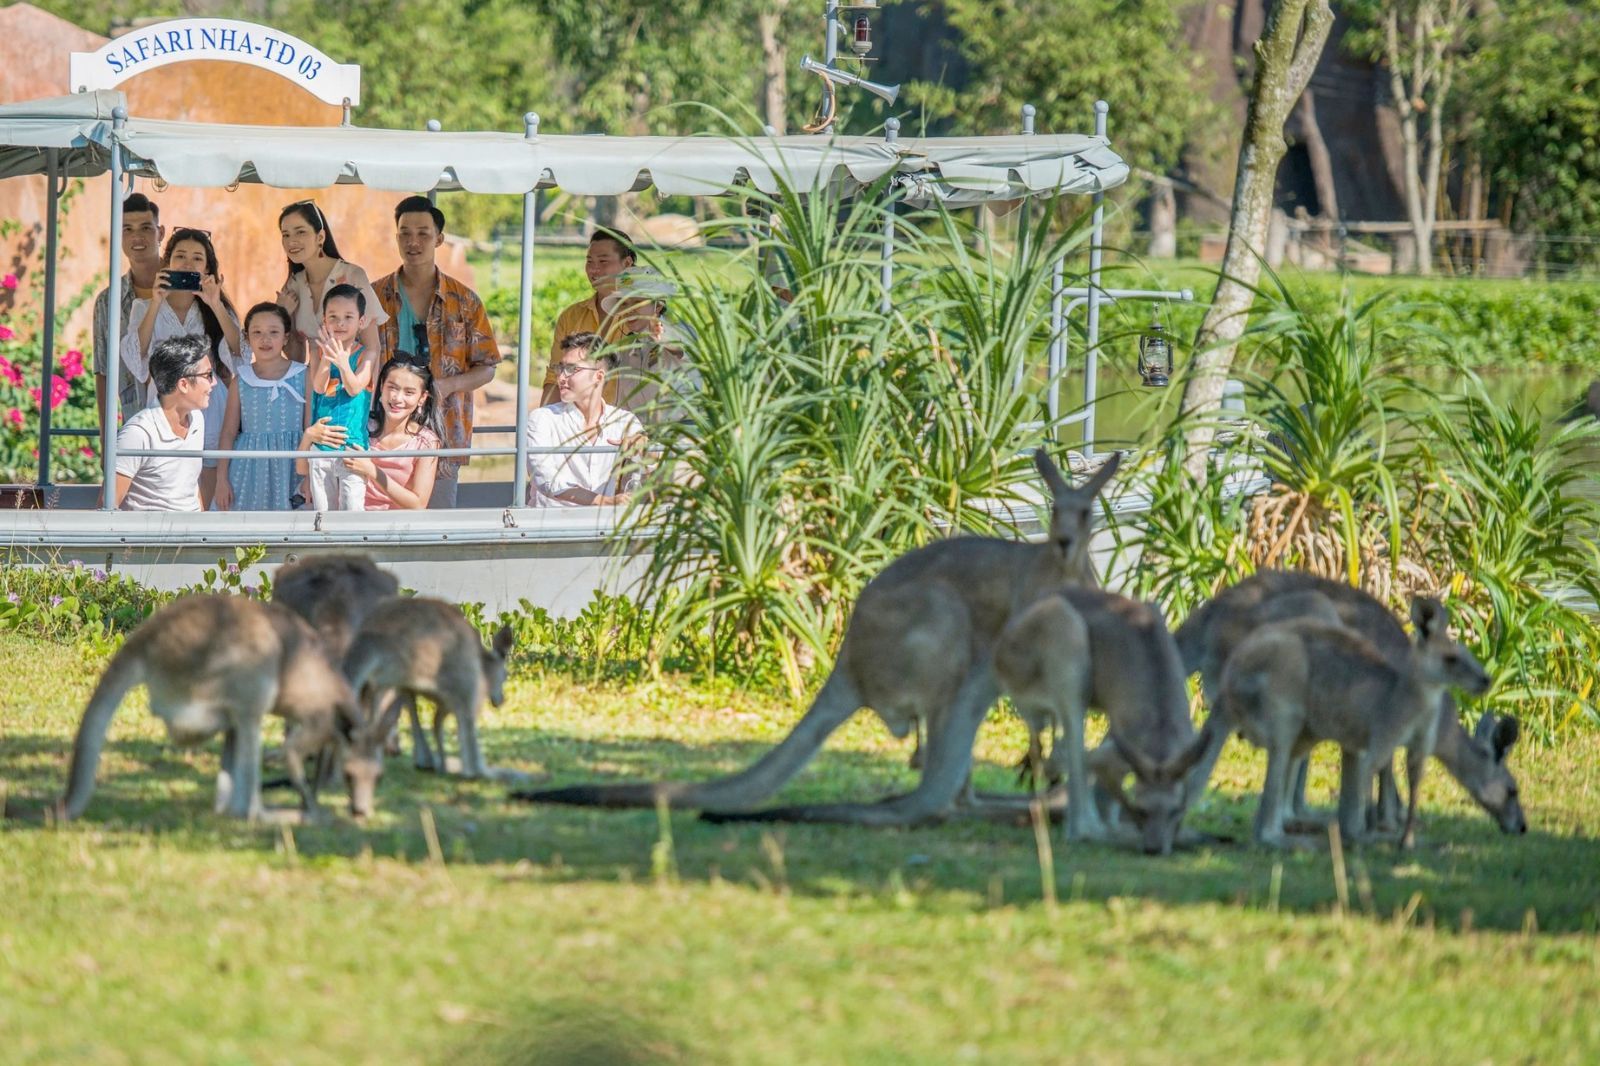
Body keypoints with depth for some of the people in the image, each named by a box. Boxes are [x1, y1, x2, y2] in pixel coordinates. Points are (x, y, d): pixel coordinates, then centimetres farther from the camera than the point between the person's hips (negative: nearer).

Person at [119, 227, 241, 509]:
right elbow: (136, 356, -9)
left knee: (214, 504, 0)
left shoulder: (216, 309, 12)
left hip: (211, 410, 2)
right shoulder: (145, 308, 7)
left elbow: (240, 353, -4)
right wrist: (156, 304, -15)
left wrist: (216, 306, -15)